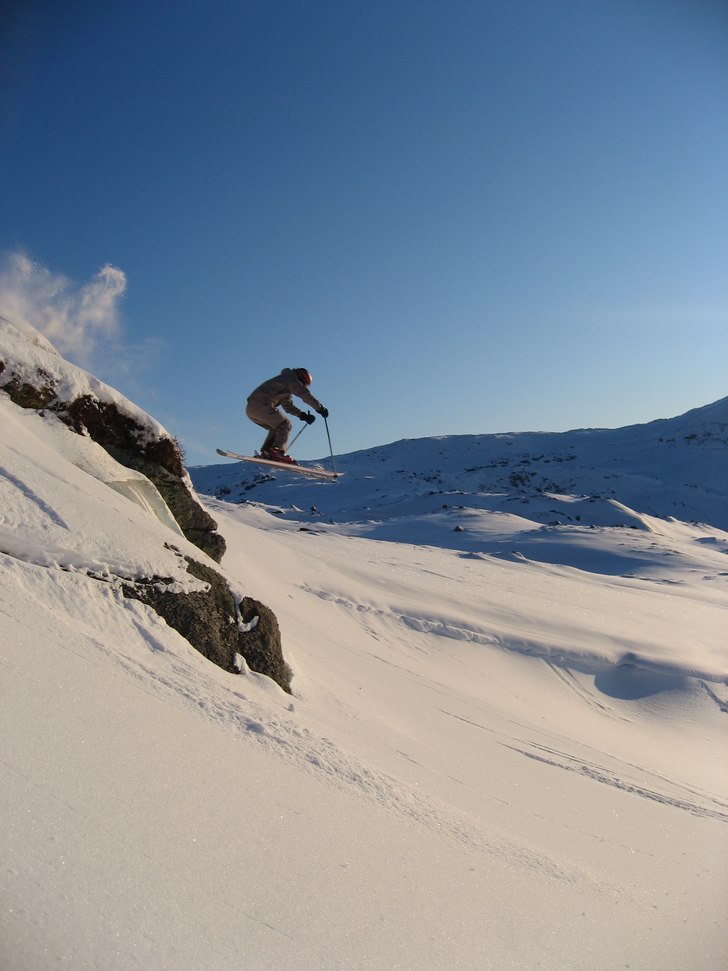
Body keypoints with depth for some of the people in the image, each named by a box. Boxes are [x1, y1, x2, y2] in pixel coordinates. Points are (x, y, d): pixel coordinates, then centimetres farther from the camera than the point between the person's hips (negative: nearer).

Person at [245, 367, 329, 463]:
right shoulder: (291, 379, 3)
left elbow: (288, 406, 32)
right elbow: (305, 395, -6)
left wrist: (303, 415, 21)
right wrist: (320, 408, 1)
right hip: (261, 406, -10)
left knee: (276, 428, 21)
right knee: (285, 425, -5)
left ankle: (266, 452, 7)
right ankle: (277, 450, -21)